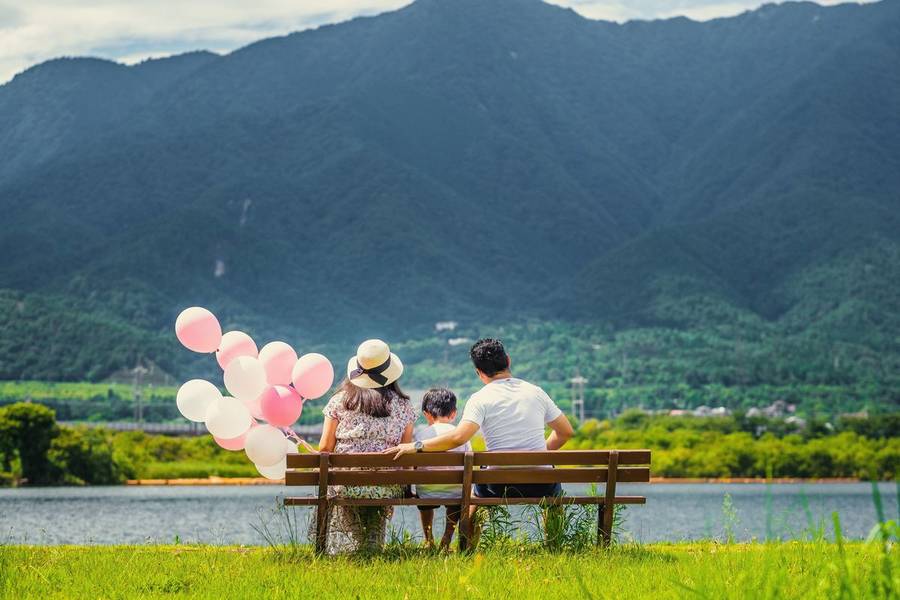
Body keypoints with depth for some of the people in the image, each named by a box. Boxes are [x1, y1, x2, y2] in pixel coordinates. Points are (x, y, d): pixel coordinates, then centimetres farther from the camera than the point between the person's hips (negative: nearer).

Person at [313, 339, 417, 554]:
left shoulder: (340, 401, 1)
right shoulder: (403, 406, 4)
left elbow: (325, 447, 0)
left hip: (346, 483, -2)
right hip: (387, 486, 2)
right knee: (376, 528, 27)